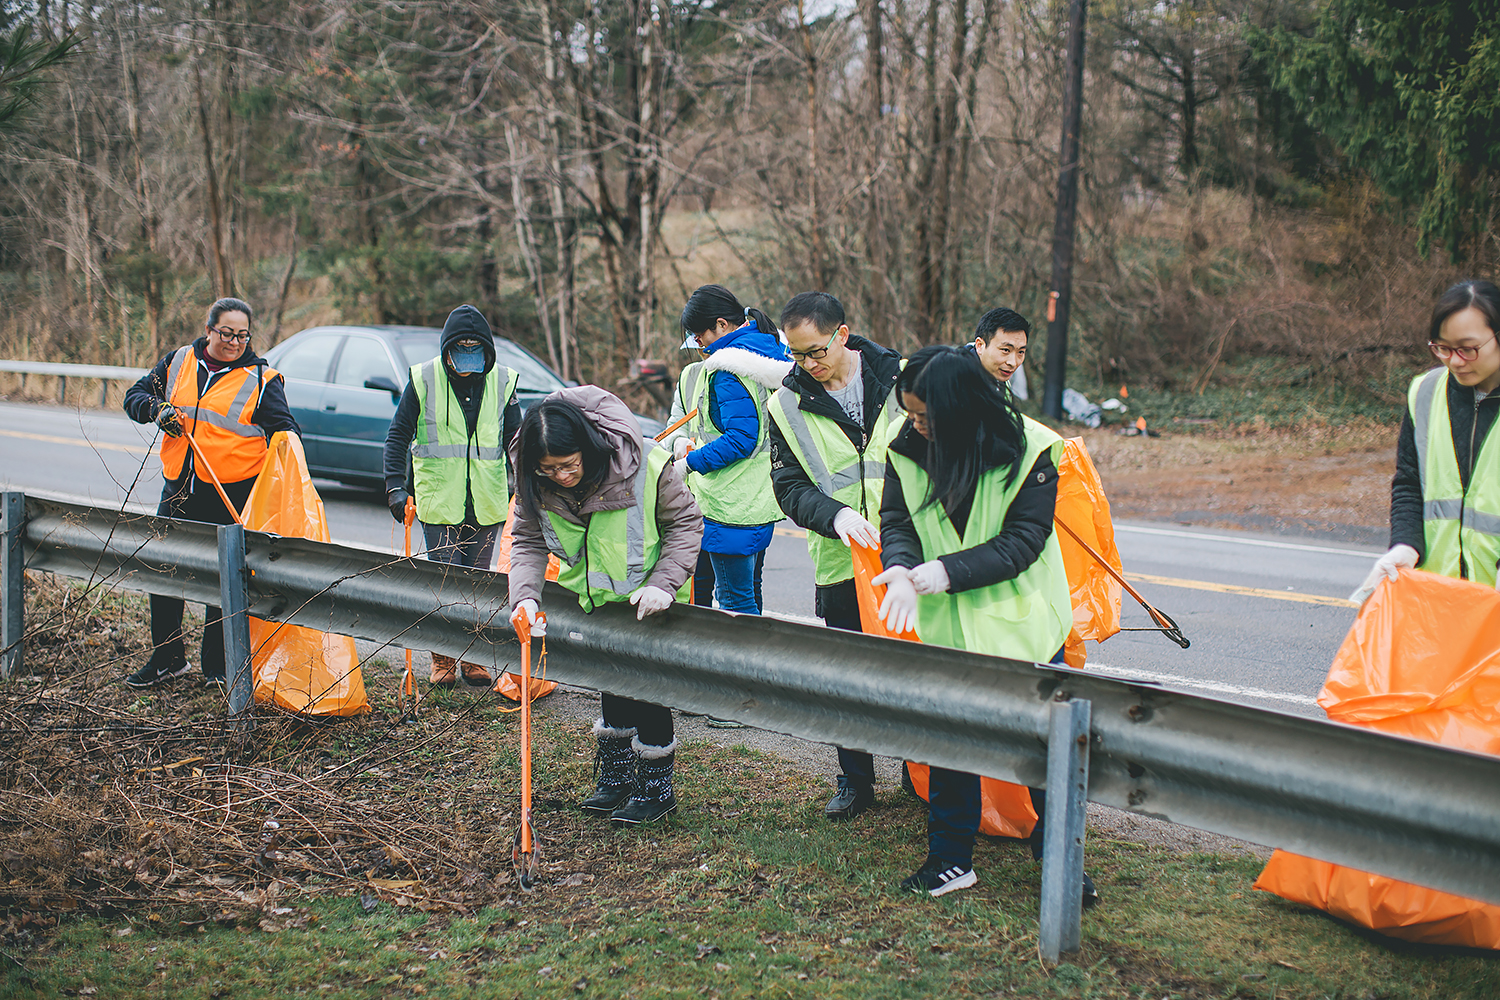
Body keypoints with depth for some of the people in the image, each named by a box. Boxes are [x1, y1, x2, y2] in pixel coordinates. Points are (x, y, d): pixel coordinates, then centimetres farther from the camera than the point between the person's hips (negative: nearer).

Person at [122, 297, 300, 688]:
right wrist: (157, 409, -6)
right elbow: (136, 395, 15)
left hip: (234, 494, -4)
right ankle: (167, 658, 25)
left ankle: (217, 667, 14)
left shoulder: (262, 380, -1)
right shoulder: (179, 362, 9)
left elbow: (284, 429, -5)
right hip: (179, 490, 4)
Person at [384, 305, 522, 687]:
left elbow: (515, 441, 11)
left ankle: (474, 659, 17)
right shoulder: (424, 380, -3)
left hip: (486, 504, 2)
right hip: (438, 500, -2)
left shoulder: (502, 382, 2)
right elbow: (397, 435, 3)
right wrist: (396, 487, -4)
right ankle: (442, 659, 11)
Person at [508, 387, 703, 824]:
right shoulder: (534, 483, -19)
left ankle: (656, 786, 14)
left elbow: (686, 523, -18)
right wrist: (525, 594, -25)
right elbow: (527, 540, -8)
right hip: (598, 596, 5)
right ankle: (616, 777, 33)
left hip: (647, 597, -5)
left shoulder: (647, 465, -31)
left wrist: (663, 584, -27)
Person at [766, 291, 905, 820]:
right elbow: (789, 487, -3)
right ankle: (855, 781, 21)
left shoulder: (901, 378, -2)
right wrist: (836, 514, -21)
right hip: (839, 560, 1)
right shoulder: (787, 405, 0)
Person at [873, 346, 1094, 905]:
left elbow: (1023, 541, -17)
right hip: (948, 624, 3)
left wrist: (947, 571, -26)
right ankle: (950, 860, 18)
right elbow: (896, 520, 0)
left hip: (1022, 620, -3)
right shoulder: (907, 449, -6)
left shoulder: (1029, 451, -17)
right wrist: (904, 570, -22)